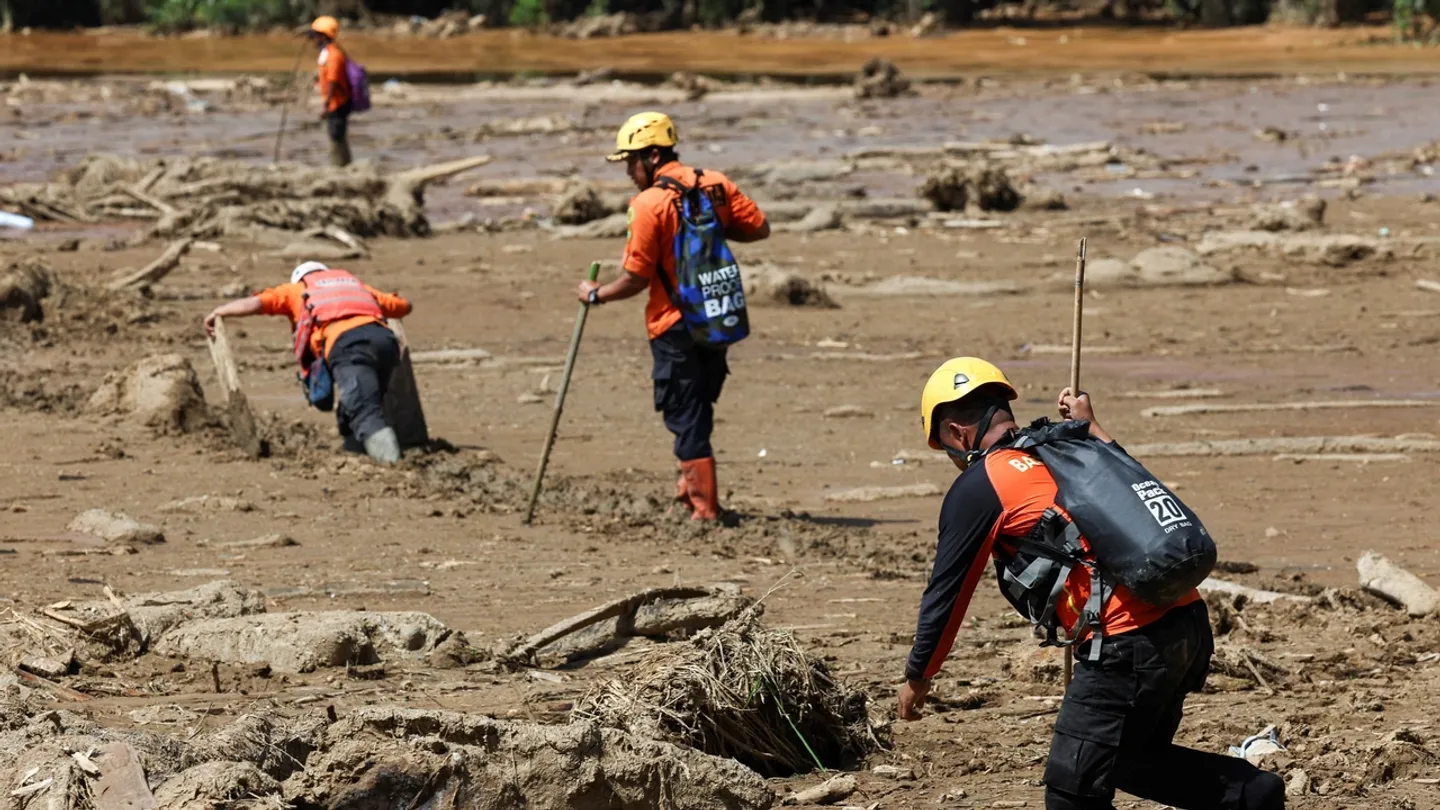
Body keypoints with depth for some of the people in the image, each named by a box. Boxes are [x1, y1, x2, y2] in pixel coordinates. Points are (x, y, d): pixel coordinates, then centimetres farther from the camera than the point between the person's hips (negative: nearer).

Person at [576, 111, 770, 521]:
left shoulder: (649, 204, -15)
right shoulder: (717, 185, 1)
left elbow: (636, 279, -14)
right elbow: (760, 228, 2)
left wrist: (595, 294, 2)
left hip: (674, 324, -6)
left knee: (686, 415, 1)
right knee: (698, 406, 21)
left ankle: (705, 507, 0)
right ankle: (693, 486, 28)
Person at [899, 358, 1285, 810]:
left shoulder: (977, 488, 1)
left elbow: (946, 593, 8)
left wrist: (918, 678, 21)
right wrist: (1089, 427, 48)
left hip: (1129, 641, -8)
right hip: (1189, 620, 8)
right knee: (1133, 759, 26)